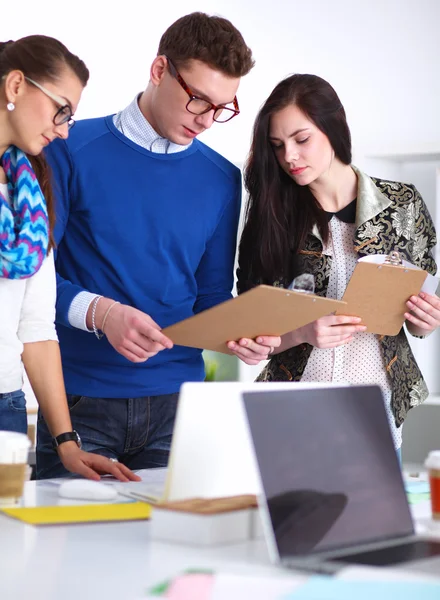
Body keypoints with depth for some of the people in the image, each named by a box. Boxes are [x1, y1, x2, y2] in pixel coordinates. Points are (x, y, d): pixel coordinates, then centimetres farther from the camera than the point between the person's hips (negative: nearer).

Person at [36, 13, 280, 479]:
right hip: (79, 403, -3)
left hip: (176, 403, 3)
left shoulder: (221, 179, 8)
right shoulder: (74, 149, -3)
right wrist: (100, 312, -20)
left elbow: (213, 295, 13)